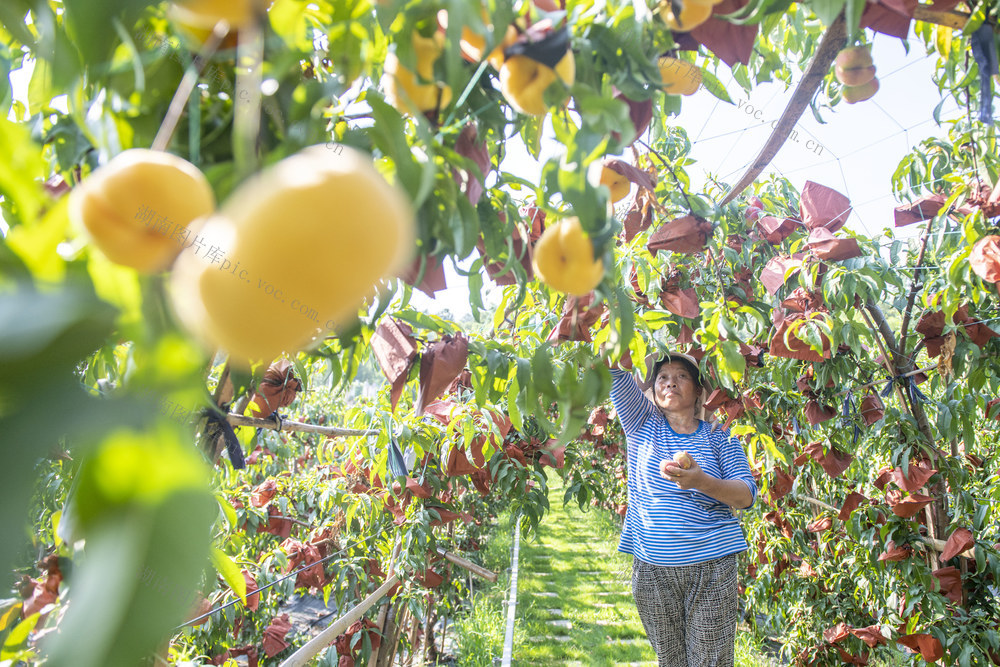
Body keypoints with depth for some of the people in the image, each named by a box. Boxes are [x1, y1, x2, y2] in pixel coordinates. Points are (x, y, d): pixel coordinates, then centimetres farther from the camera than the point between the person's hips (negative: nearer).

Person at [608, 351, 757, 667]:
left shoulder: (718, 437, 5)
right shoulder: (643, 425, 7)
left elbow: (746, 495, -3)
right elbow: (616, 371, -2)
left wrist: (702, 482, -20)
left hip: (711, 568, -1)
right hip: (652, 569, 1)